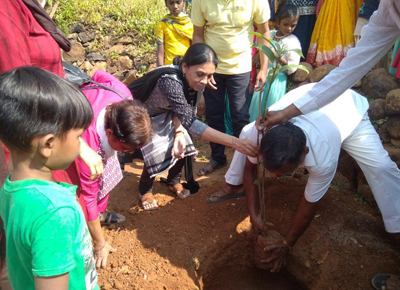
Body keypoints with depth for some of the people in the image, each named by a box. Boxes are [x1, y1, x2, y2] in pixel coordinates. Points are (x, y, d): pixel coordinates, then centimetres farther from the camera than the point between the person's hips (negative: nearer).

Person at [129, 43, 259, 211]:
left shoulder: (196, 82, -19)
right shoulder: (170, 81, -42)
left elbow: (182, 111, -7)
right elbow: (190, 122, -47)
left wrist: (180, 133, -28)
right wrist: (234, 142, -53)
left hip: (161, 114, 6)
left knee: (181, 147, -7)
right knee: (158, 151, -19)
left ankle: (174, 181, 22)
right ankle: (145, 190, 10)